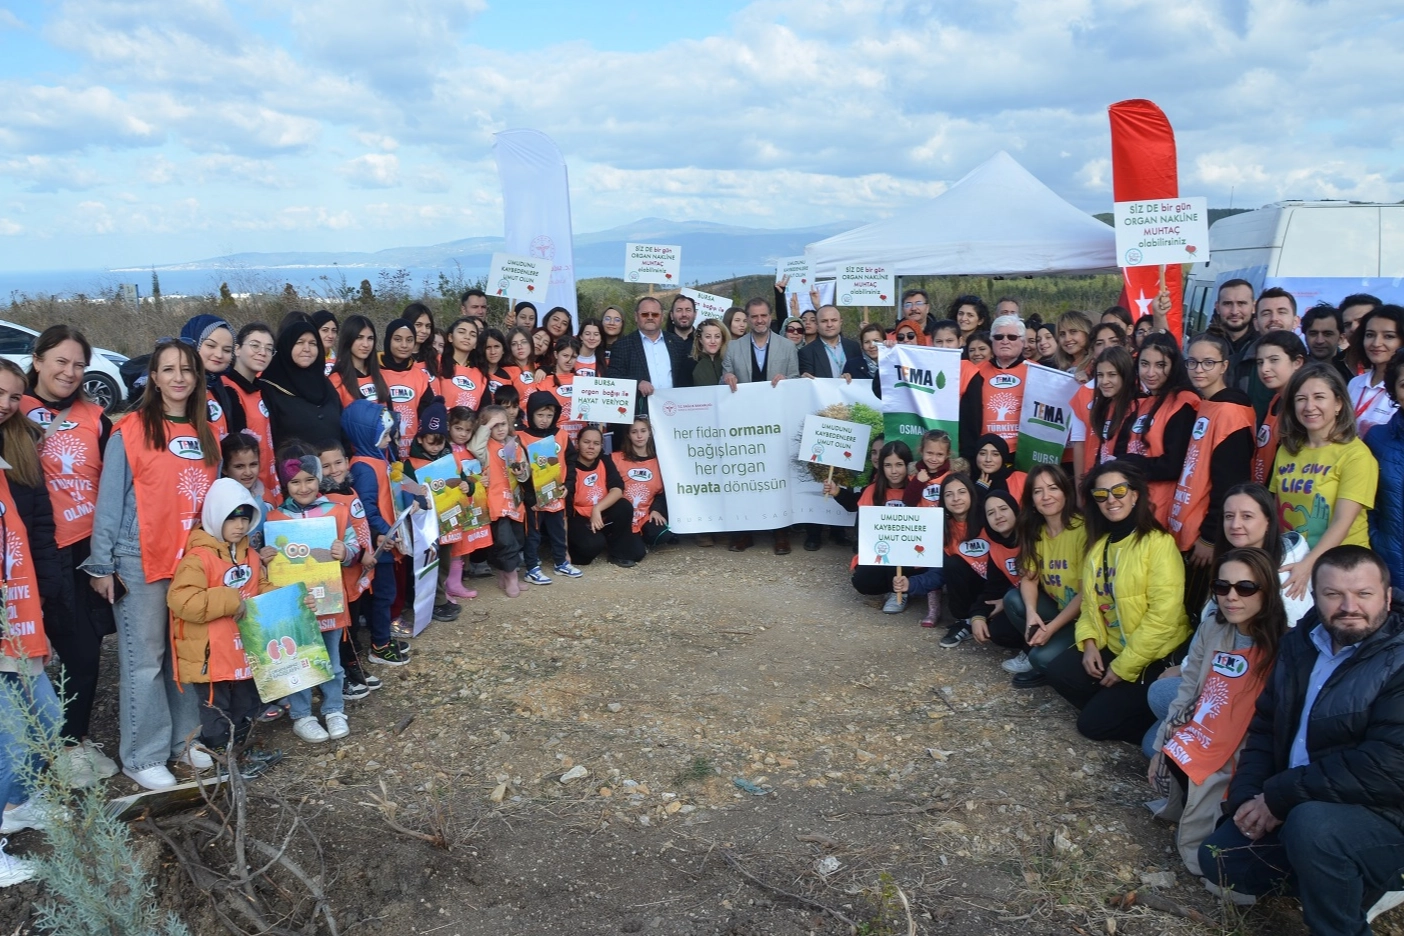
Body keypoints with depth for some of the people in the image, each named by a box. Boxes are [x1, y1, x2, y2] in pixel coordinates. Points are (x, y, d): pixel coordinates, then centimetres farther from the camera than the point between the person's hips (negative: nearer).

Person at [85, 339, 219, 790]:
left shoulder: (205, 434, 10)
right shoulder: (130, 431, -7)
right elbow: (109, 500, -7)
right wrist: (101, 565, -9)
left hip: (195, 560, 5)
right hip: (141, 562, -5)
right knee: (145, 660, 0)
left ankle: (184, 740, 25)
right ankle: (143, 757, 11)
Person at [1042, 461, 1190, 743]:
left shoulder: (1158, 543, -17)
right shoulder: (1098, 544, 8)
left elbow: (1163, 616, -22)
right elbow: (1090, 600, 13)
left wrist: (1123, 667, -18)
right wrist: (1089, 642, -6)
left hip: (1154, 657, -7)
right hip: (1111, 646, 8)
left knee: (1093, 723, -9)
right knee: (1058, 672, -9)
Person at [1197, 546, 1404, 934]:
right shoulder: (1299, 643, 4)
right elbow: (1264, 728, 10)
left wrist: (1280, 796, -23)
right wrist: (1247, 797, -6)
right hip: (1301, 807, 8)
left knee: (1310, 823, -36)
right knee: (1218, 859, 5)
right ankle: (1350, 881, 16)